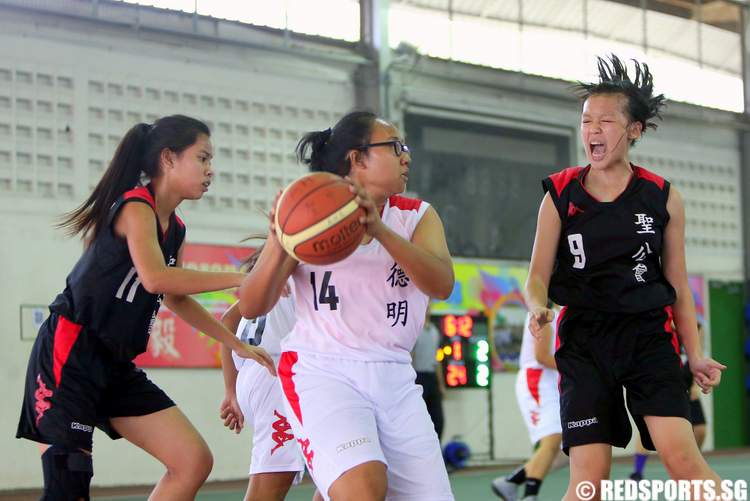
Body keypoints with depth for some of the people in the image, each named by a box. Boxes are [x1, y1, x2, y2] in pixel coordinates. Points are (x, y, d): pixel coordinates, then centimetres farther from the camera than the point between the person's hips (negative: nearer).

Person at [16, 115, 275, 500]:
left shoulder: (175, 230, 14)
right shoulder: (136, 206, -12)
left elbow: (176, 299, 28)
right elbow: (155, 278, -29)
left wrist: (238, 346, 26)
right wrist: (241, 278, -25)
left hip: (117, 367, 9)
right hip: (69, 358, -9)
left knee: (195, 462, 2)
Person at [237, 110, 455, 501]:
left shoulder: (417, 216, 6)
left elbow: (442, 285, -15)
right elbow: (251, 308, -6)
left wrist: (379, 230, -30)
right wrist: (279, 246, -25)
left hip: (394, 378, 5)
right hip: (322, 371, -4)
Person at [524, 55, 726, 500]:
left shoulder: (662, 198, 4)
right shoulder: (561, 195, 2)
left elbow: (677, 284, 11)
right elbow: (539, 276, 4)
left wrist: (695, 354, 7)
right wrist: (538, 308, -19)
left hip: (648, 335, 0)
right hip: (584, 339, 0)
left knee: (682, 456, -16)